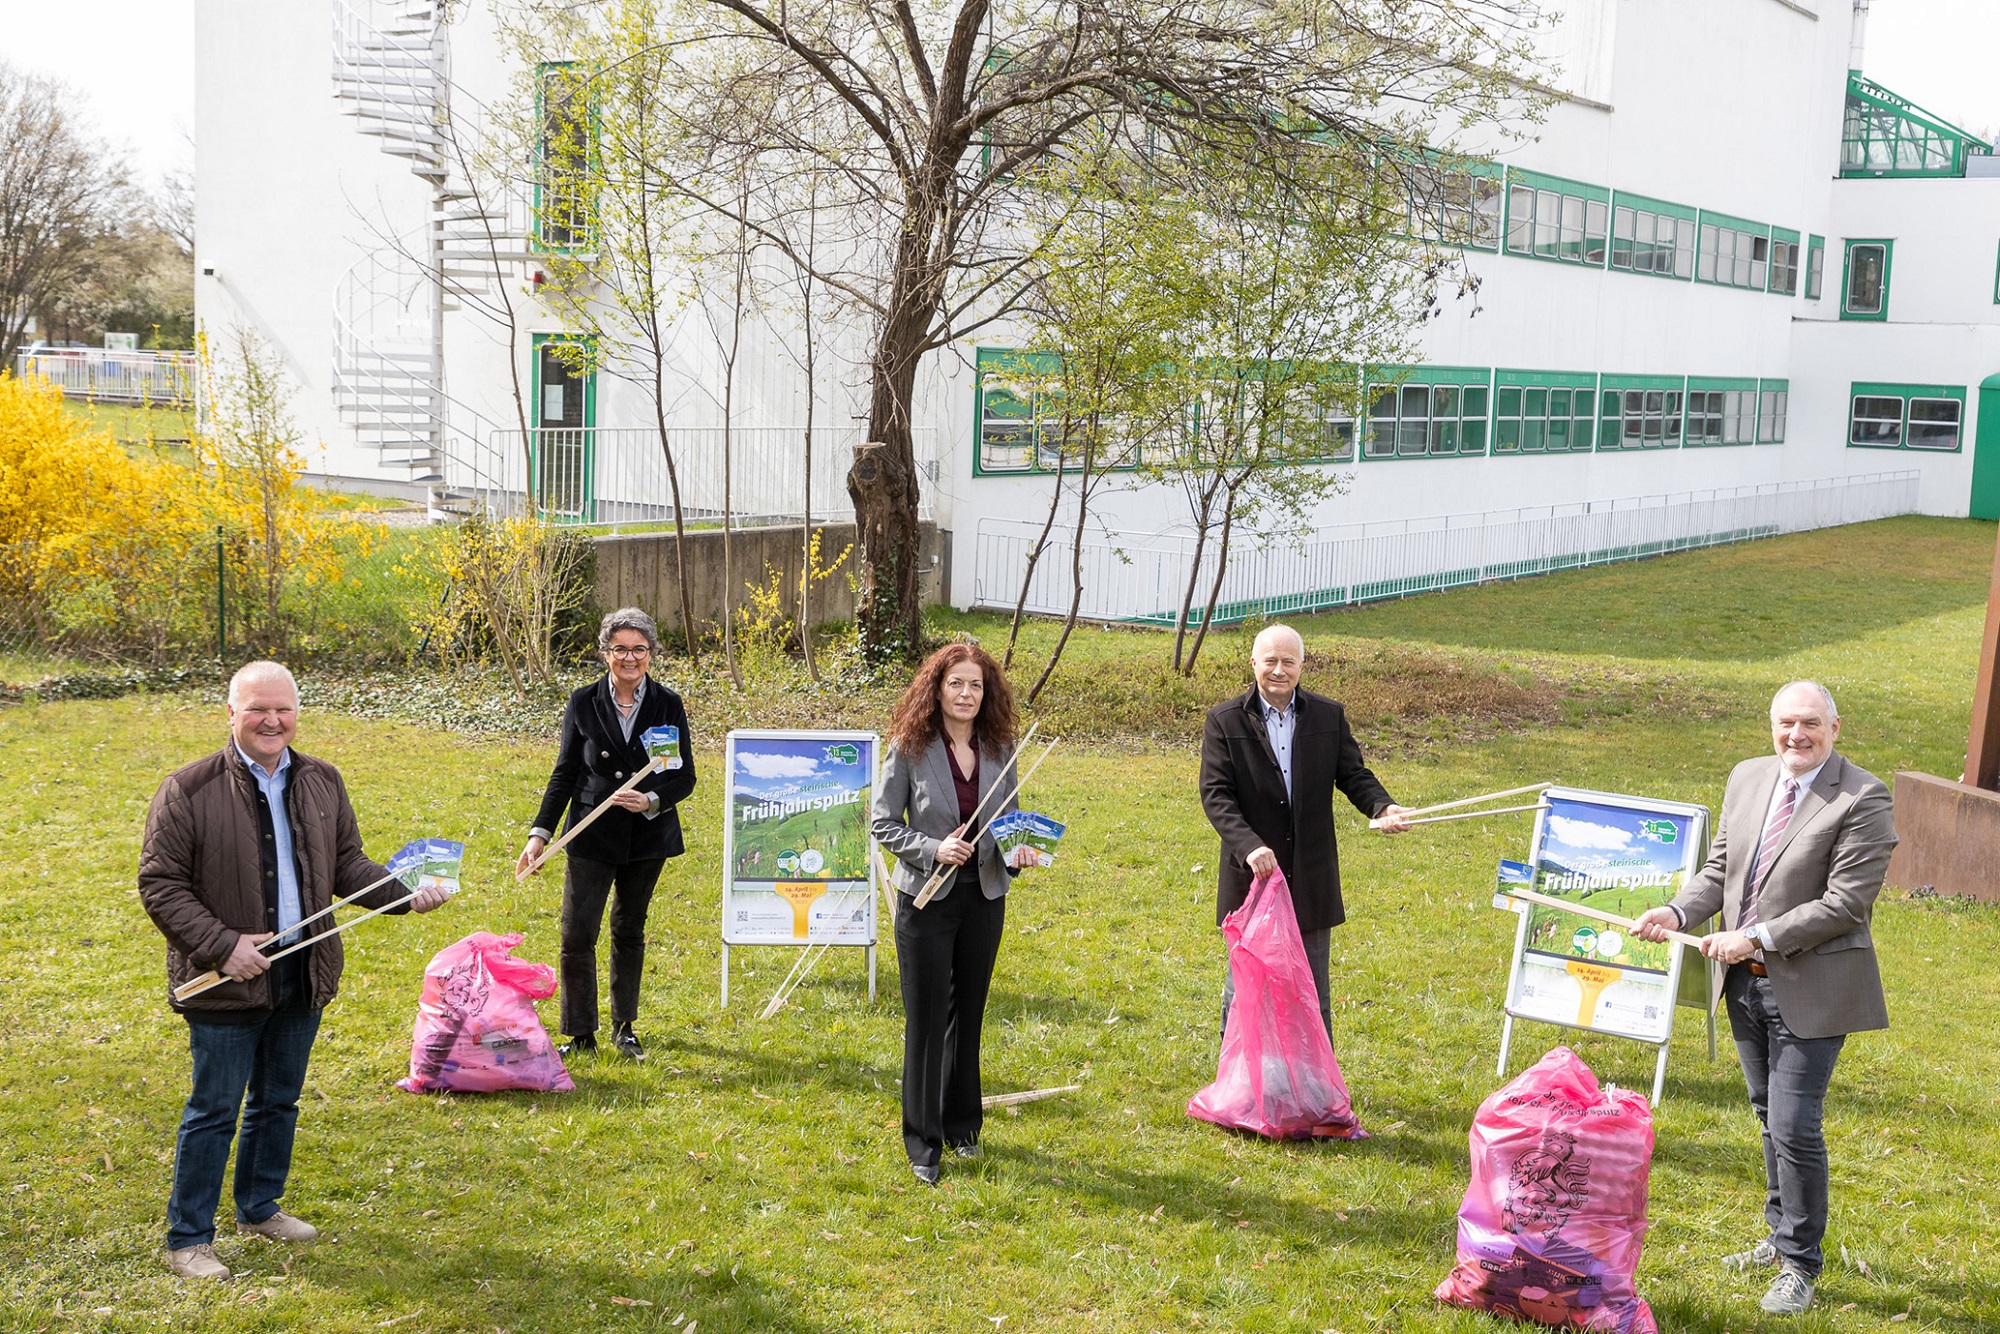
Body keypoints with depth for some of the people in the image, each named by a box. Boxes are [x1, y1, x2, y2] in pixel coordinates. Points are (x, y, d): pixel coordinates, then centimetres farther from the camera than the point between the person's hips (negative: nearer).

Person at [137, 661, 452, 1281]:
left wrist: (404, 892, -6)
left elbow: (346, 864, 11)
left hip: (303, 973, 5)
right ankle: (188, 1240, 12)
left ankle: (260, 1208, 36)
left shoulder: (322, 782, 5)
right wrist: (221, 945, -19)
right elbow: (159, 884, -11)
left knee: (279, 1100, 18)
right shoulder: (189, 790, -12)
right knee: (214, 1110, 1)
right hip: (228, 978, -5)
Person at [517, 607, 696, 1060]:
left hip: (648, 837, 1)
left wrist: (651, 800, -18)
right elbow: (564, 774, 2)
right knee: (577, 935, -7)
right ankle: (581, 1034, 6)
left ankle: (624, 1027, 26)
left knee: (629, 931, 12)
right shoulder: (583, 703, -2)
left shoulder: (668, 705, -1)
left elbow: (685, 776, 1)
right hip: (592, 837, -1)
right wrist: (540, 833, -5)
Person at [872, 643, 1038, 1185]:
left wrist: (1019, 849, -7)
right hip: (926, 898, -4)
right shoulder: (909, 748, -9)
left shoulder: (999, 748, 3)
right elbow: (883, 823, -6)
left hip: (984, 897, 4)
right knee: (927, 1018, 1)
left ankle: (961, 1125, 29)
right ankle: (923, 1144, 10)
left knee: (968, 1013, 13)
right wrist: (933, 849, -20)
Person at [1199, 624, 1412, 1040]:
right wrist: (1249, 845, -27)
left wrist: (1382, 807, -17)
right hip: (1251, 878, -2)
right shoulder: (1225, 720, -5)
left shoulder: (1329, 716, 4)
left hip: (1311, 879, 2)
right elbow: (1216, 794, -11)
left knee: (1314, 993, 12)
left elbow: (1353, 774, 5)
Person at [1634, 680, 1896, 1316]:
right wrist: (1678, 912, -7)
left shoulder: (1863, 799, -16)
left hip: (1810, 987, -7)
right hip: (1746, 980, 7)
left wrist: (1756, 938, -22)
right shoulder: (1748, 777, 5)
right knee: (1771, 1118, 20)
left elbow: (1845, 902, -20)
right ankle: (1783, 1234, 37)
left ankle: (1800, 1263, 11)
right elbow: (1718, 868, 11)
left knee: (1794, 1126, -5)